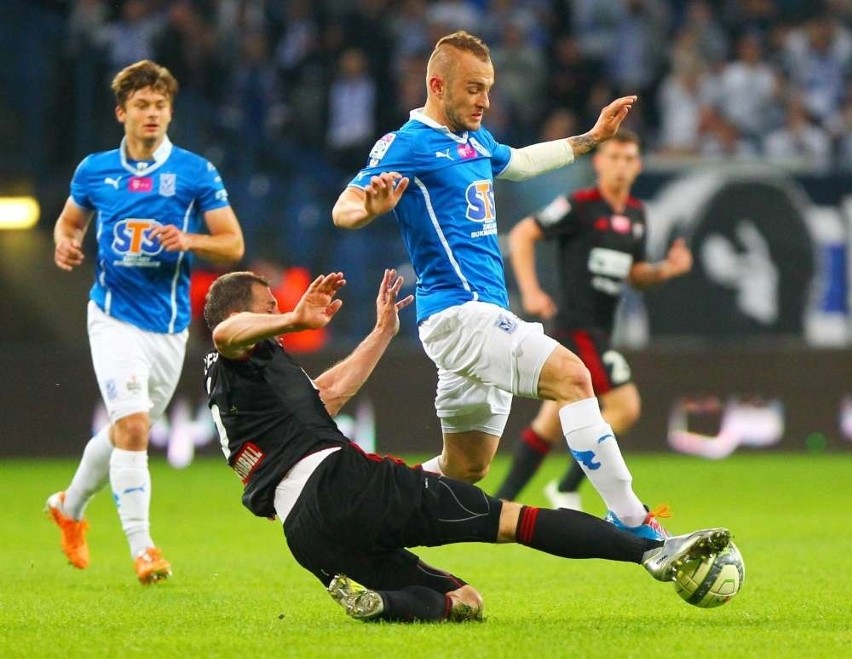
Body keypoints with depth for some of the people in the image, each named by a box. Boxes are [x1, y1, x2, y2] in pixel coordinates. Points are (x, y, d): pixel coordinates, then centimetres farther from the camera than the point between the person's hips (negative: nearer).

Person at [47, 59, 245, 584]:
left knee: (128, 430, 14)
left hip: (169, 323, 2)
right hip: (114, 317, -2)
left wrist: (188, 241, -20)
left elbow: (233, 245, -1)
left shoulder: (196, 172, -2)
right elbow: (69, 221, 20)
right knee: (132, 426, -18)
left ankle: (71, 507, 40)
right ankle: (141, 546, -14)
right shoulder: (95, 171, 3)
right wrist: (66, 245, -4)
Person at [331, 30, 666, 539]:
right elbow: (343, 209, -18)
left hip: (485, 315, 10)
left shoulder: (476, 140, 18)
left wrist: (592, 138, 44)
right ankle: (631, 520, -26)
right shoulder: (409, 145, -8)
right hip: (458, 310, -10)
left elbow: (520, 163, 40)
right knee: (572, 376, -24)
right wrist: (372, 207, -40)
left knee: (465, 469, 10)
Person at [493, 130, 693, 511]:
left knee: (552, 422, 9)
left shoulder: (636, 215, 13)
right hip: (577, 325, -8)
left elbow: (635, 275, 22)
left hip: (599, 331, 8)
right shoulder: (580, 206, -9)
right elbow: (521, 235, -8)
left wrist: (668, 269, 2)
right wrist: (530, 291, -17)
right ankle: (567, 491, -5)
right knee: (625, 407, -14)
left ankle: (501, 502, 14)